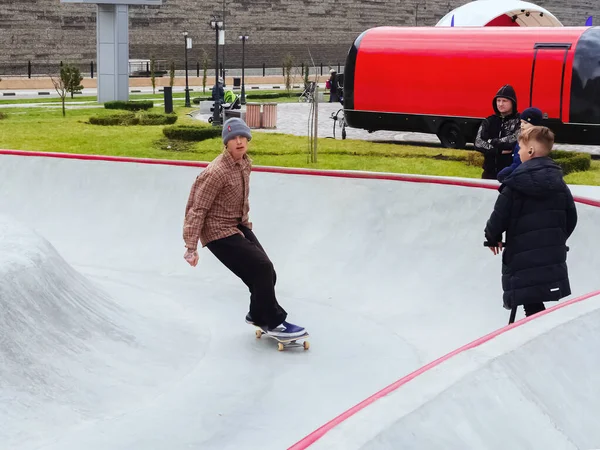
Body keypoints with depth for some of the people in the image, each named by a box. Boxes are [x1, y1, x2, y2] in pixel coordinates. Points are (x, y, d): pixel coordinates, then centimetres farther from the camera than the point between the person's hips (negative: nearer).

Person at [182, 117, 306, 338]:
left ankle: (258, 314, 31)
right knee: (262, 269, -16)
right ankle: (273, 323, -2)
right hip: (219, 233, -8)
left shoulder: (245, 163, 2)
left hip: (239, 226, 9)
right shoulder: (217, 172, -24)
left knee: (265, 274, 6)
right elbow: (197, 209, -22)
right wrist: (191, 247, -22)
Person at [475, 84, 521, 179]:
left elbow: (515, 140, -19)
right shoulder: (489, 121, 9)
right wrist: (499, 150, -14)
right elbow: (478, 143, -3)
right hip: (490, 172, 5)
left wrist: (491, 142, -6)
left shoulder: (520, 121, -4)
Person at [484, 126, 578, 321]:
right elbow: (571, 217, 10)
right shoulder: (558, 182, 5)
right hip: (553, 257, 5)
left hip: (523, 255, -5)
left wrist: (492, 237, 8)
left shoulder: (515, 184, -11)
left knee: (532, 305, 0)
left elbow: (500, 216, -11)